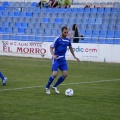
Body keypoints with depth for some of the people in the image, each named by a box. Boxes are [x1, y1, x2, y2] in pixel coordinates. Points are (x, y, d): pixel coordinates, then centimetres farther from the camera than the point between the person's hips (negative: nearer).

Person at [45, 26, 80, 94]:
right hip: (56, 59, -6)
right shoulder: (57, 39, -12)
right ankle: (47, 87, 8)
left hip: (63, 59, 6)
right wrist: (53, 55, -30)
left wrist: (74, 56, 21)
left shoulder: (68, 40, 5)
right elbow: (51, 47, -12)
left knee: (65, 74, -5)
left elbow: (70, 48, 21)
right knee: (55, 74, -15)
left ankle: (55, 86, 14)